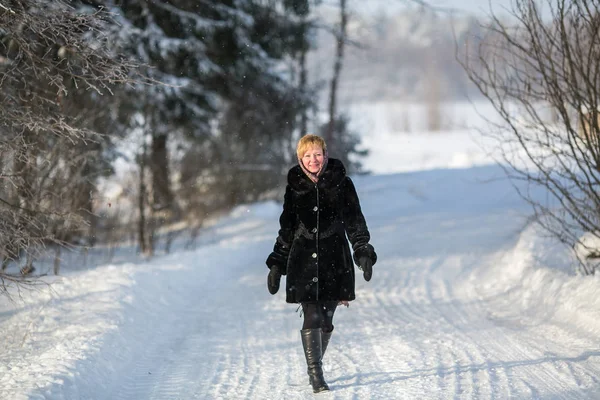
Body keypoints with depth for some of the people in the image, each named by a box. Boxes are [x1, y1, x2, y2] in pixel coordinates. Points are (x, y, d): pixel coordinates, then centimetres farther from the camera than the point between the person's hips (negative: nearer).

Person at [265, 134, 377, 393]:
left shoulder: (340, 183, 1)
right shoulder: (295, 186, 5)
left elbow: (355, 221, 4)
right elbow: (286, 228, 12)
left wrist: (363, 252, -7)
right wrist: (277, 264, 10)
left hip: (334, 260, 0)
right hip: (304, 261, 0)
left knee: (326, 320, 6)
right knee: (311, 318, -11)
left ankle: (315, 367, 26)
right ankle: (316, 375, -9)